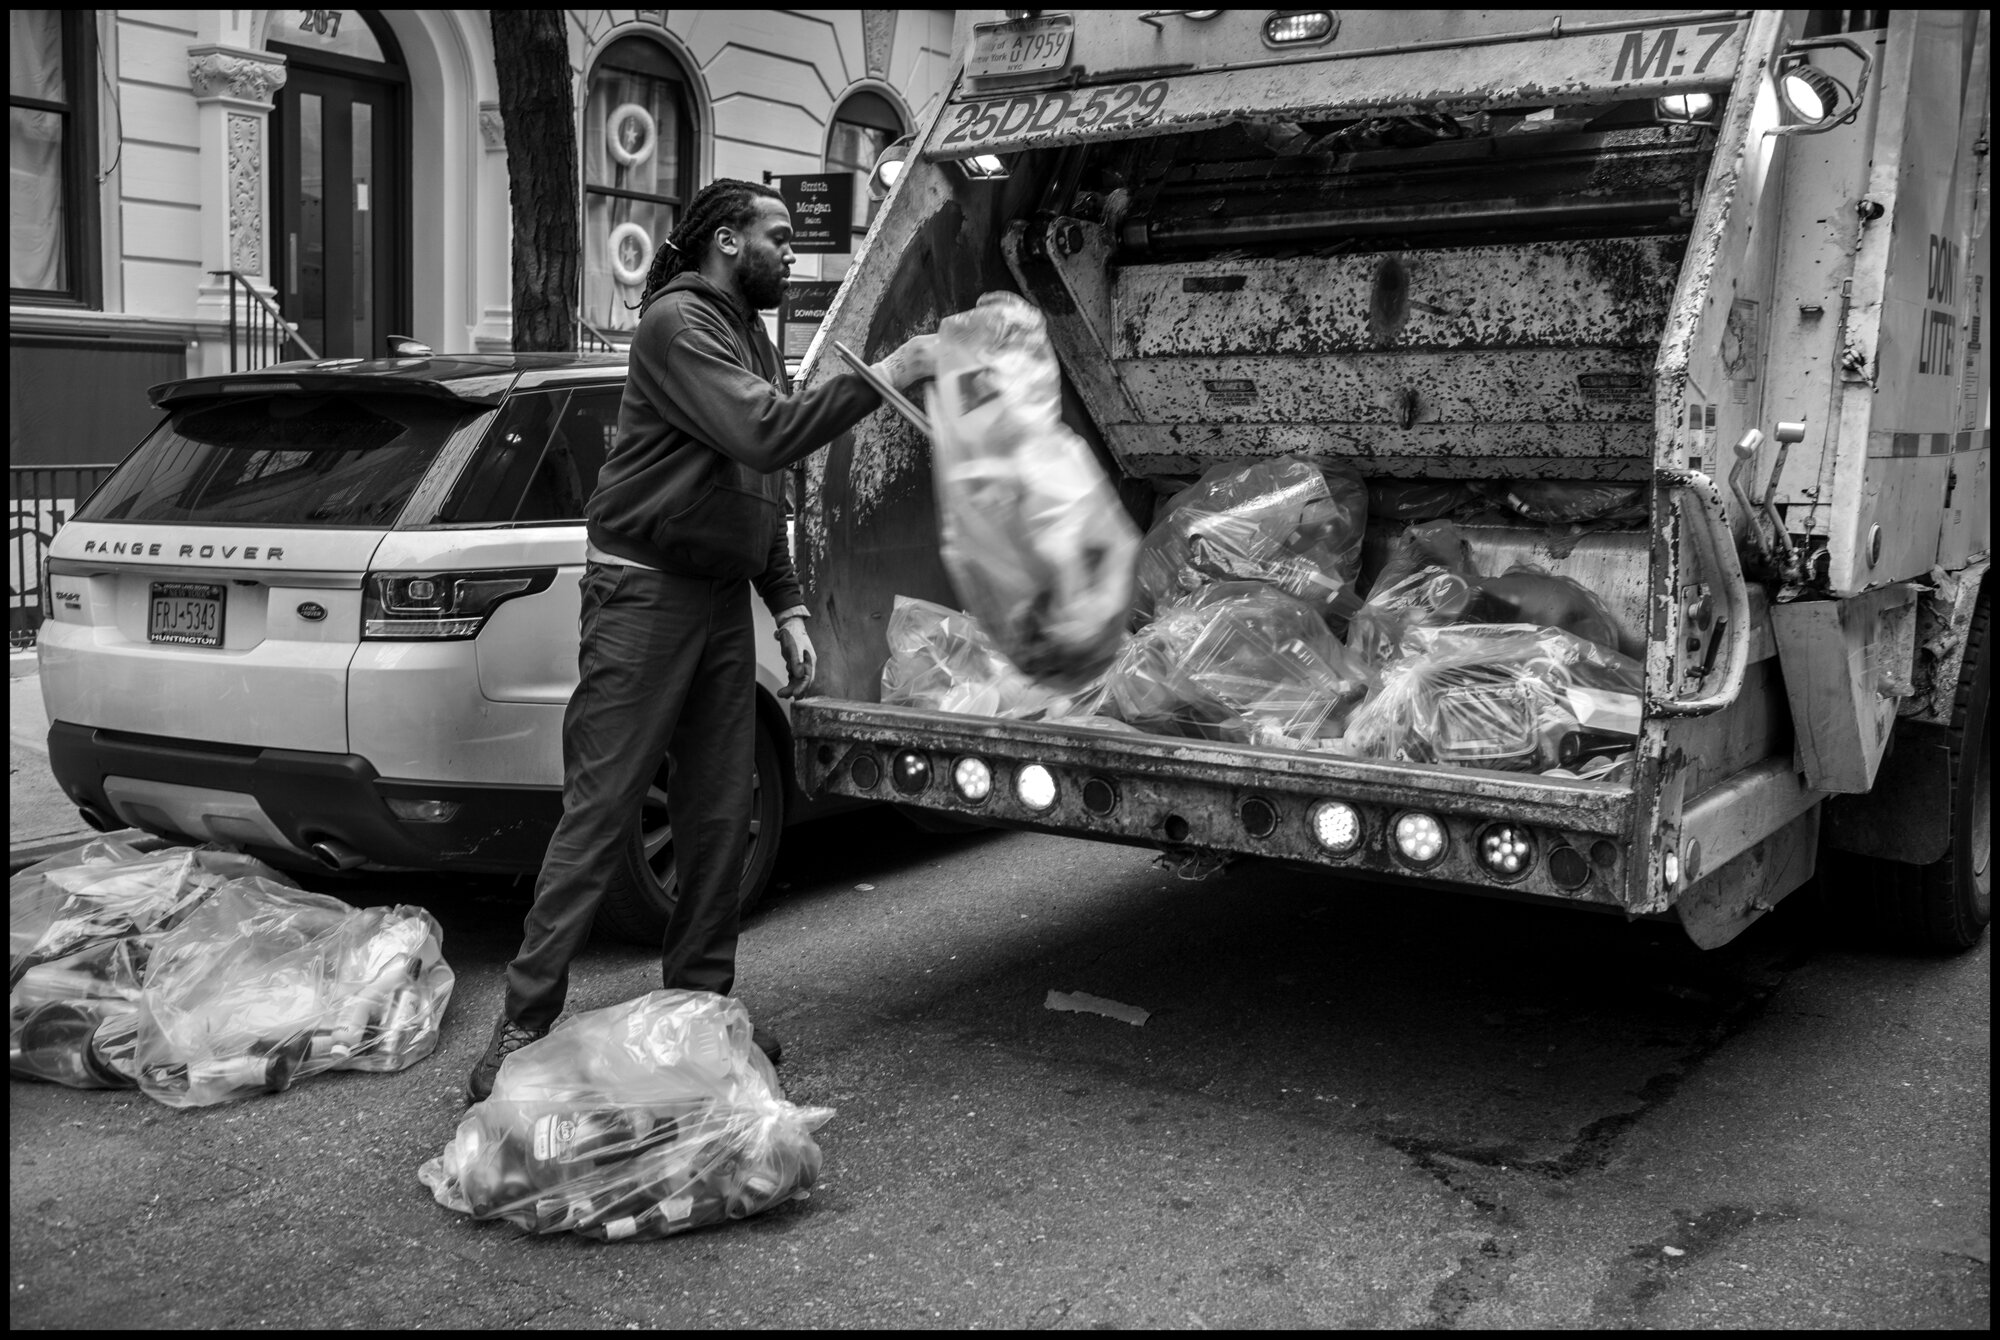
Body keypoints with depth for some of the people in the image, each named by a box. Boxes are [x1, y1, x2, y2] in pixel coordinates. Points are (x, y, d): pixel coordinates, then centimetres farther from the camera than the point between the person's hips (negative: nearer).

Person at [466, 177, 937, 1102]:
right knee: (600, 812, -7)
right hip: (644, 595, -8)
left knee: (721, 817, 7)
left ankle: (698, 1006, 18)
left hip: (722, 601, 9)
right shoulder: (679, 322, -9)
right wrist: (880, 377, -19)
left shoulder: (751, 338, 20)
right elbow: (763, 435, -24)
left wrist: (787, 608, 15)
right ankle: (524, 1025, 1)